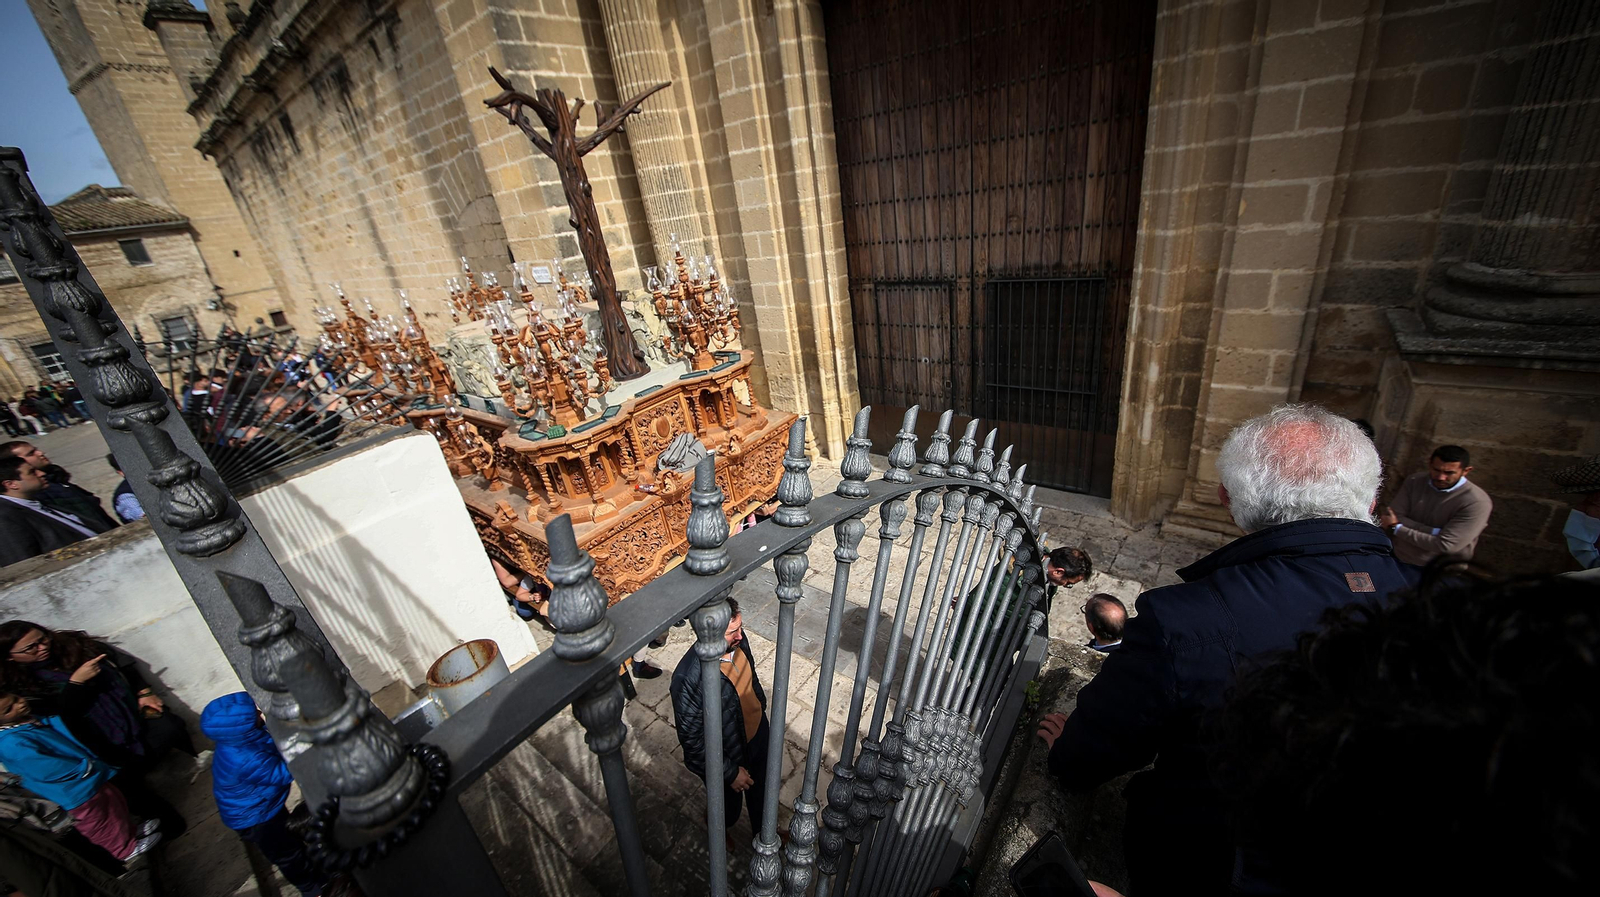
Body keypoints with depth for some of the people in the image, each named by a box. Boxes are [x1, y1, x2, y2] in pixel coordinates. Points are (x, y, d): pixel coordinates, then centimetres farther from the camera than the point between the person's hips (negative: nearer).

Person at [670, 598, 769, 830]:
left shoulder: (737, 640, -21)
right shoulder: (688, 679, -40)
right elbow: (692, 740, -27)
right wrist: (730, 773, -17)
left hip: (757, 734, 5)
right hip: (725, 758, -5)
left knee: (761, 792, 31)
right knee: (729, 806, 27)